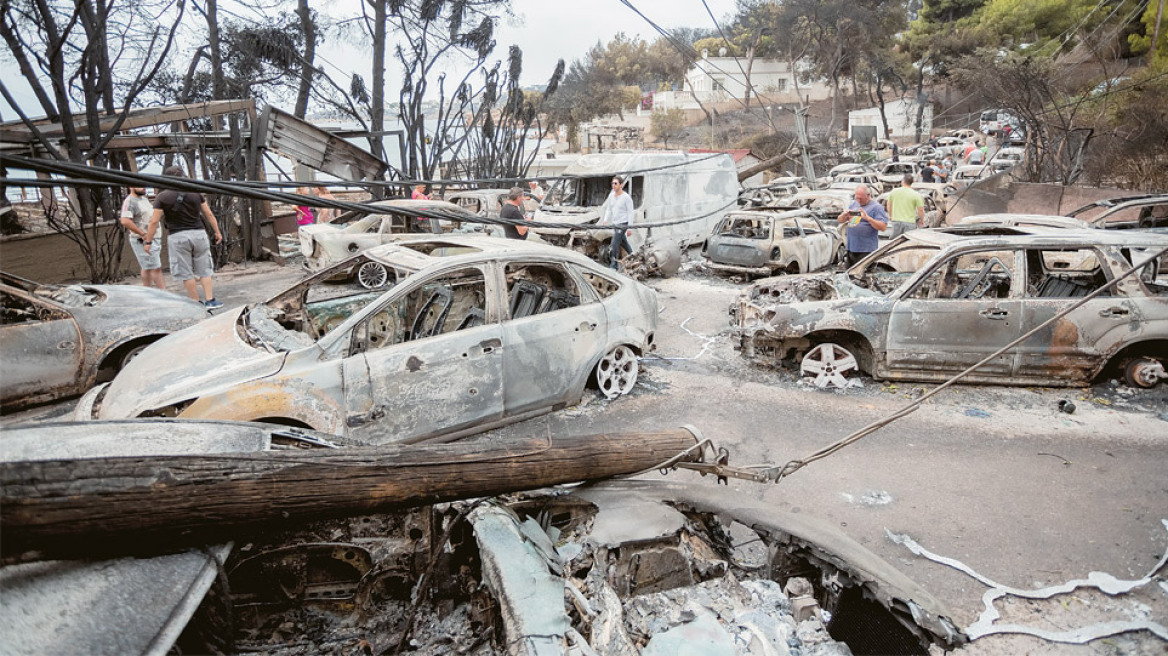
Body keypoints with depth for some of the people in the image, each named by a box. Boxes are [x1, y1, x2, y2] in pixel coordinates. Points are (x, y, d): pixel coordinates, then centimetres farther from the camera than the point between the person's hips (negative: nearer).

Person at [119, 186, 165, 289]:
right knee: (156, 268, -11)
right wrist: (143, 234, -23)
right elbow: (125, 221, -26)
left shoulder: (144, 199, 15)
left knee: (147, 268, 12)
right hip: (143, 241, -9)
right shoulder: (130, 201, -13)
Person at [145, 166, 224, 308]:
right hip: (199, 234, 3)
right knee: (204, 270, 10)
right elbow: (209, 214, 8)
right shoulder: (195, 193, 4)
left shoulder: (162, 197, -4)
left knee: (186, 273, 5)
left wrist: (148, 241, 1)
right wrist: (217, 232, 17)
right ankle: (210, 300, 2)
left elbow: (154, 222, -6)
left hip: (178, 237, -2)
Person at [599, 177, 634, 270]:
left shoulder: (626, 197, -12)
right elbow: (608, 209, 15)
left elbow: (630, 213, -11)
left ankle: (614, 265, -5)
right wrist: (605, 220, -1)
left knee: (615, 244, -12)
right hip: (614, 224, 7)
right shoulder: (611, 195, 6)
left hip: (622, 224, -7)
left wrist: (630, 228, -15)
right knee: (623, 243, 18)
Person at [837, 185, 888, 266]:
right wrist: (844, 215, -4)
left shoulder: (876, 207, -3)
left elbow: (883, 227, -12)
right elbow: (839, 220, 19)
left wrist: (868, 218, -23)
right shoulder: (853, 204, 16)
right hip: (851, 248, 7)